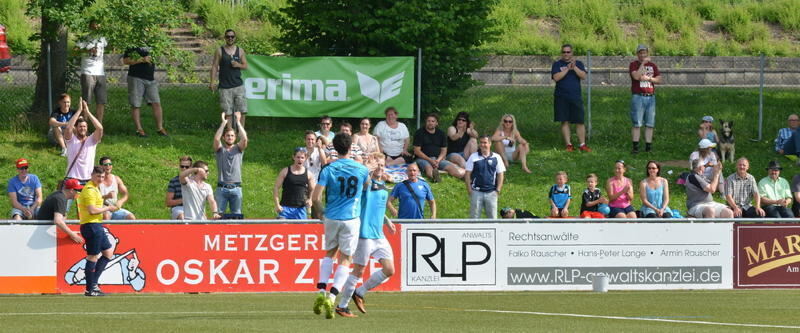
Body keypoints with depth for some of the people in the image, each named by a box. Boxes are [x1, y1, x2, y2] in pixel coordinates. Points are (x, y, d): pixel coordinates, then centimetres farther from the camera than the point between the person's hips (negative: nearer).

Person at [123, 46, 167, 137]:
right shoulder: (132, 48, -1)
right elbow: (125, 61, -11)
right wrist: (142, 60, -18)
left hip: (150, 79, 4)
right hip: (136, 78, -4)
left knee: (156, 104, -3)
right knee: (135, 105, -2)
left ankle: (160, 128, 2)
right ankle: (139, 129, 4)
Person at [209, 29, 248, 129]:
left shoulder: (240, 51, 9)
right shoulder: (220, 51, 3)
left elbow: (245, 66, 15)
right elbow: (214, 66, 2)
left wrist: (238, 65, -8)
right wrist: (212, 82, -6)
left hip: (238, 85, 2)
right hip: (225, 86, -2)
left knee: (242, 111, -4)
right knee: (228, 113, -1)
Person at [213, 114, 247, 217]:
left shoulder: (238, 149, 12)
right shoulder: (220, 150, 9)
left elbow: (244, 139, -6)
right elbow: (216, 139, -10)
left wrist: (238, 122, -2)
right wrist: (223, 123, -4)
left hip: (236, 188, 1)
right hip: (222, 188, -1)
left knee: (237, 215, 3)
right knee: (218, 214, -4)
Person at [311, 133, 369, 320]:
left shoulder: (329, 170, -5)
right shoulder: (361, 170, -2)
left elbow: (315, 198, -9)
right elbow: (367, 188, 19)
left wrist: (320, 213, 9)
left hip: (332, 218, 1)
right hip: (351, 219, -1)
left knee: (330, 253, 21)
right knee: (345, 260, 4)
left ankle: (321, 292, 5)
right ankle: (331, 297, -11)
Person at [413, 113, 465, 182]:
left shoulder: (441, 134, 16)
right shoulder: (419, 133, 4)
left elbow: (444, 150, 13)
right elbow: (417, 151, -2)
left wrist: (438, 160, -9)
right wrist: (430, 160, -13)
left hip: (438, 159, 2)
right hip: (423, 158, -2)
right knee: (428, 167, -36)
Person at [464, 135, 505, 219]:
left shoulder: (496, 158, 5)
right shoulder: (473, 157, 3)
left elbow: (500, 174, 8)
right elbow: (468, 174, 4)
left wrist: (498, 189, 0)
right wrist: (469, 188, -4)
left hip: (491, 192, 1)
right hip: (476, 192, -1)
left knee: (492, 216, 3)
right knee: (474, 216, 1)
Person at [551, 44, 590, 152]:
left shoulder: (578, 63, 10)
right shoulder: (557, 64, 6)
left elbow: (583, 76, -3)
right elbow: (556, 77, -10)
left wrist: (574, 67, -16)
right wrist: (568, 68, -14)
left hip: (576, 97, 1)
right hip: (561, 97, -1)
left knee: (579, 122, -1)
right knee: (565, 122, -1)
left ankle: (582, 144, 3)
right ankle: (568, 144, 4)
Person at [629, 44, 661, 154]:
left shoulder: (652, 65, 16)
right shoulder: (633, 65, 3)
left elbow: (659, 79, 10)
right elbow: (636, 76, -15)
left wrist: (648, 78, -6)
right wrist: (643, 63, -15)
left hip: (650, 97, 4)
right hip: (638, 96, -4)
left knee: (650, 124, 3)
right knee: (637, 123, -7)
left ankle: (648, 146, 7)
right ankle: (635, 146, -5)